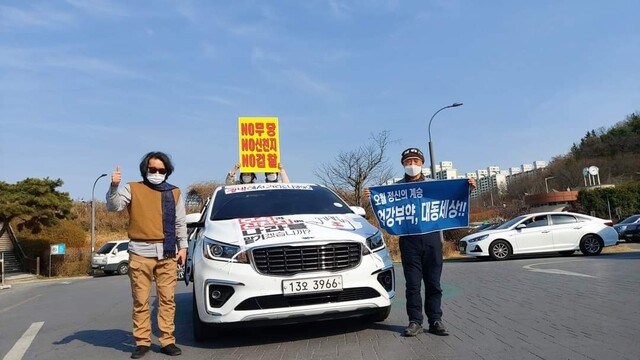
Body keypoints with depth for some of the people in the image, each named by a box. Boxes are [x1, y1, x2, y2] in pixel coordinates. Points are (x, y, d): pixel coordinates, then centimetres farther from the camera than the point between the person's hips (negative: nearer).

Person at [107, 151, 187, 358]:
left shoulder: (174, 193, 12)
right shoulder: (133, 189, 6)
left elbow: (180, 222, 14)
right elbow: (114, 206, -9)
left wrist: (182, 246, 7)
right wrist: (114, 186, -26)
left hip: (167, 254, 2)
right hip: (140, 253, -2)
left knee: (167, 299, 4)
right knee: (140, 300, 3)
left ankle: (167, 341, 12)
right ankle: (142, 342, 13)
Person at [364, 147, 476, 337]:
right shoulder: (397, 186, 11)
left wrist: (468, 189, 0)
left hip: (431, 236, 1)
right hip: (409, 239, -1)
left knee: (433, 282, 4)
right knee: (413, 283, 1)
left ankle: (435, 320, 12)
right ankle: (415, 321, 8)